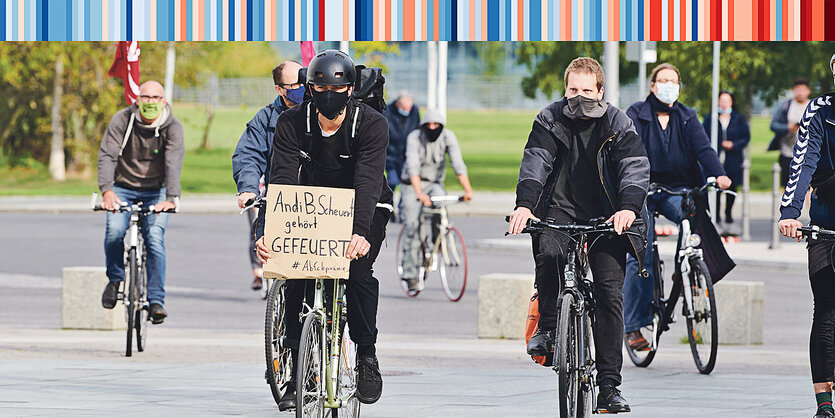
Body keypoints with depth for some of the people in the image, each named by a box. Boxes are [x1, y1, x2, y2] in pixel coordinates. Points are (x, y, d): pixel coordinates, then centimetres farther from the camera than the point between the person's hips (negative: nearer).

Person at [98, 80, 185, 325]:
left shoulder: (172, 127, -12)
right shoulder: (122, 121, -11)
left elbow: (174, 163, -25)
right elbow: (107, 155, -21)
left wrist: (171, 198, -41)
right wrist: (106, 190, -36)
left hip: (155, 192, 0)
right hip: (123, 188, 0)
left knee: (155, 238, -18)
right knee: (114, 230, -24)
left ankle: (156, 301, -11)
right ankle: (114, 280, 3)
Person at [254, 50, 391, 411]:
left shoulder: (371, 124, -22)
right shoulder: (292, 123, -17)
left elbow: (368, 181, -34)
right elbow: (280, 180, -24)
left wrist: (361, 233, -50)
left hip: (366, 207, -2)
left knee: (359, 271, -26)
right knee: (294, 276, -19)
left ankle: (367, 355, -6)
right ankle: (298, 370, -8)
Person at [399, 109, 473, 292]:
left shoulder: (447, 137, -11)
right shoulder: (415, 138, -18)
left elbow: (458, 164, -17)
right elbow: (413, 167, -30)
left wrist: (468, 190, -30)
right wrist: (420, 194, -43)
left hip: (434, 183, 2)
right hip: (413, 184, -2)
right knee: (412, 225, -15)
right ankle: (410, 273, -11)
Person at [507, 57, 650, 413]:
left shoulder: (618, 125, -3)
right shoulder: (550, 120, -1)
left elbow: (636, 167, -15)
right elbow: (535, 162, -14)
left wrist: (628, 207, -34)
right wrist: (525, 204, -31)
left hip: (605, 217, 0)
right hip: (561, 208, 0)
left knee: (610, 295, -9)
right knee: (549, 251, -33)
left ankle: (609, 387, -5)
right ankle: (547, 326, -10)